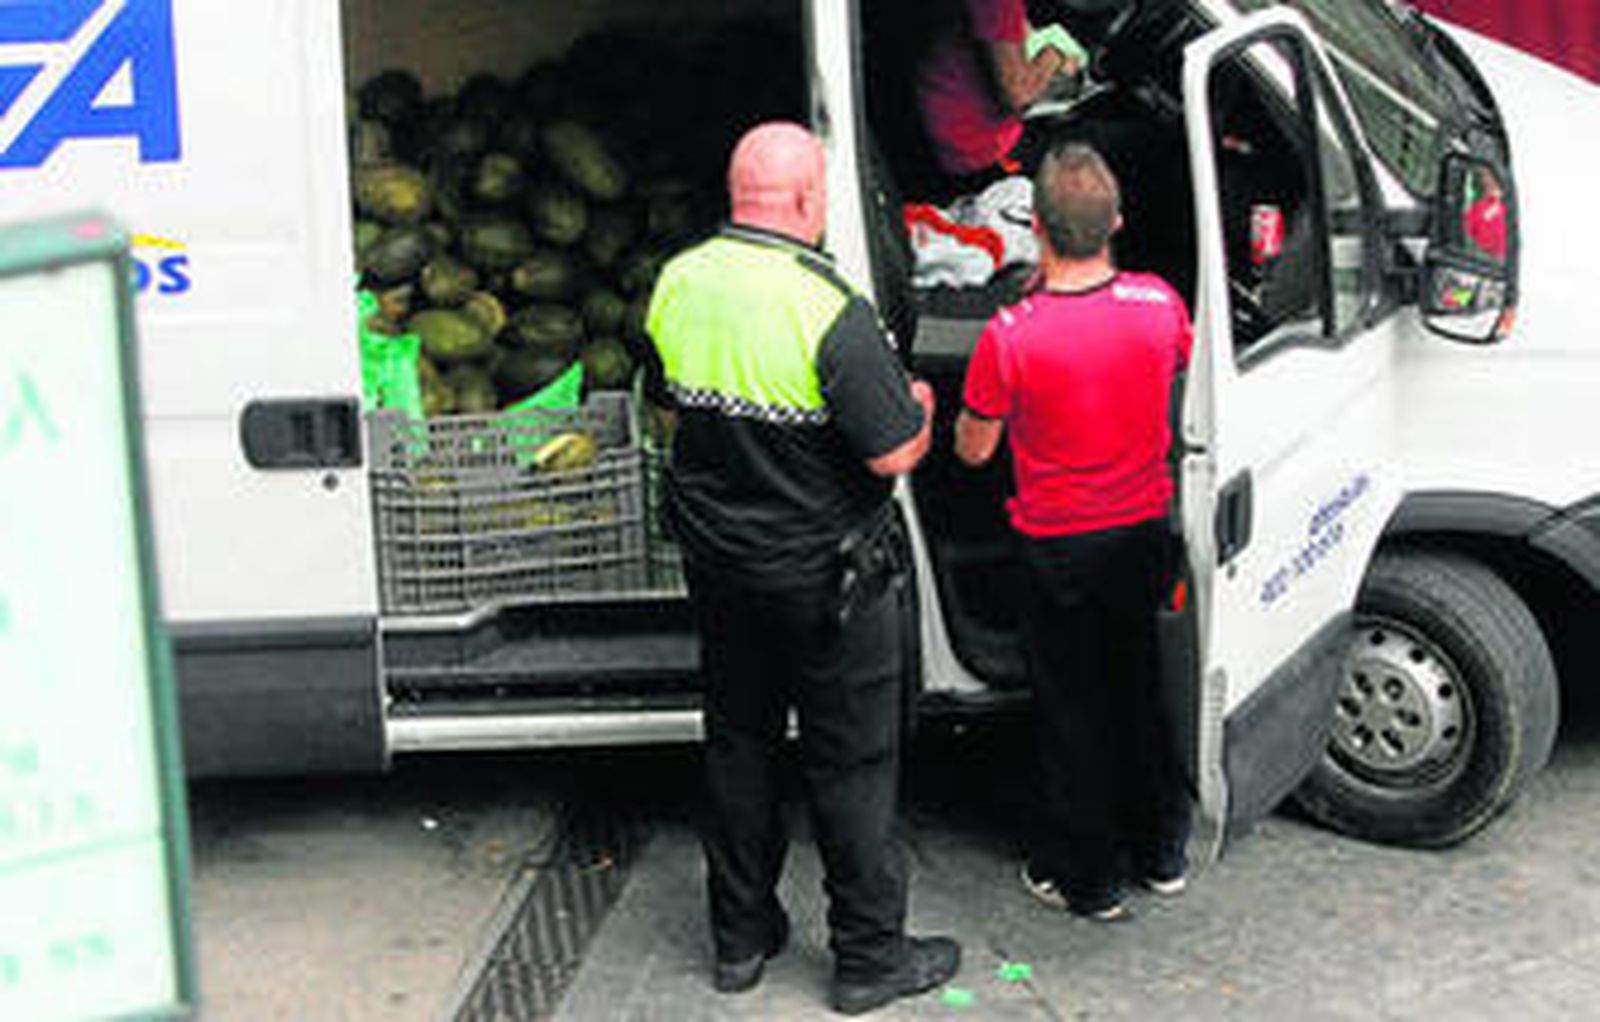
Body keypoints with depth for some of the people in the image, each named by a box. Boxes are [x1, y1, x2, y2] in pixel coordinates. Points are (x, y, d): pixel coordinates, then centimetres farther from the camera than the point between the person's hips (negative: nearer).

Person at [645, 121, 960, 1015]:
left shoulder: (678, 283, -3)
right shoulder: (829, 311, -24)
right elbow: (895, 454, -21)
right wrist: (919, 405, -1)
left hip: (717, 561, 6)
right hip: (825, 573, -6)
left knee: (739, 740, 19)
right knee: (852, 761, 7)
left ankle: (741, 937, 29)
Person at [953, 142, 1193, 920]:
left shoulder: (1010, 335, -24)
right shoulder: (1159, 303, -13)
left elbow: (973, 450, -10)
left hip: (1060, 544, -4)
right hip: (1144, 528, 4)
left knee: (1071, 706, 12)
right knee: (1138, 681, 22)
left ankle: (1086, 878, 24)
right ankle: (1160, 848, 36)